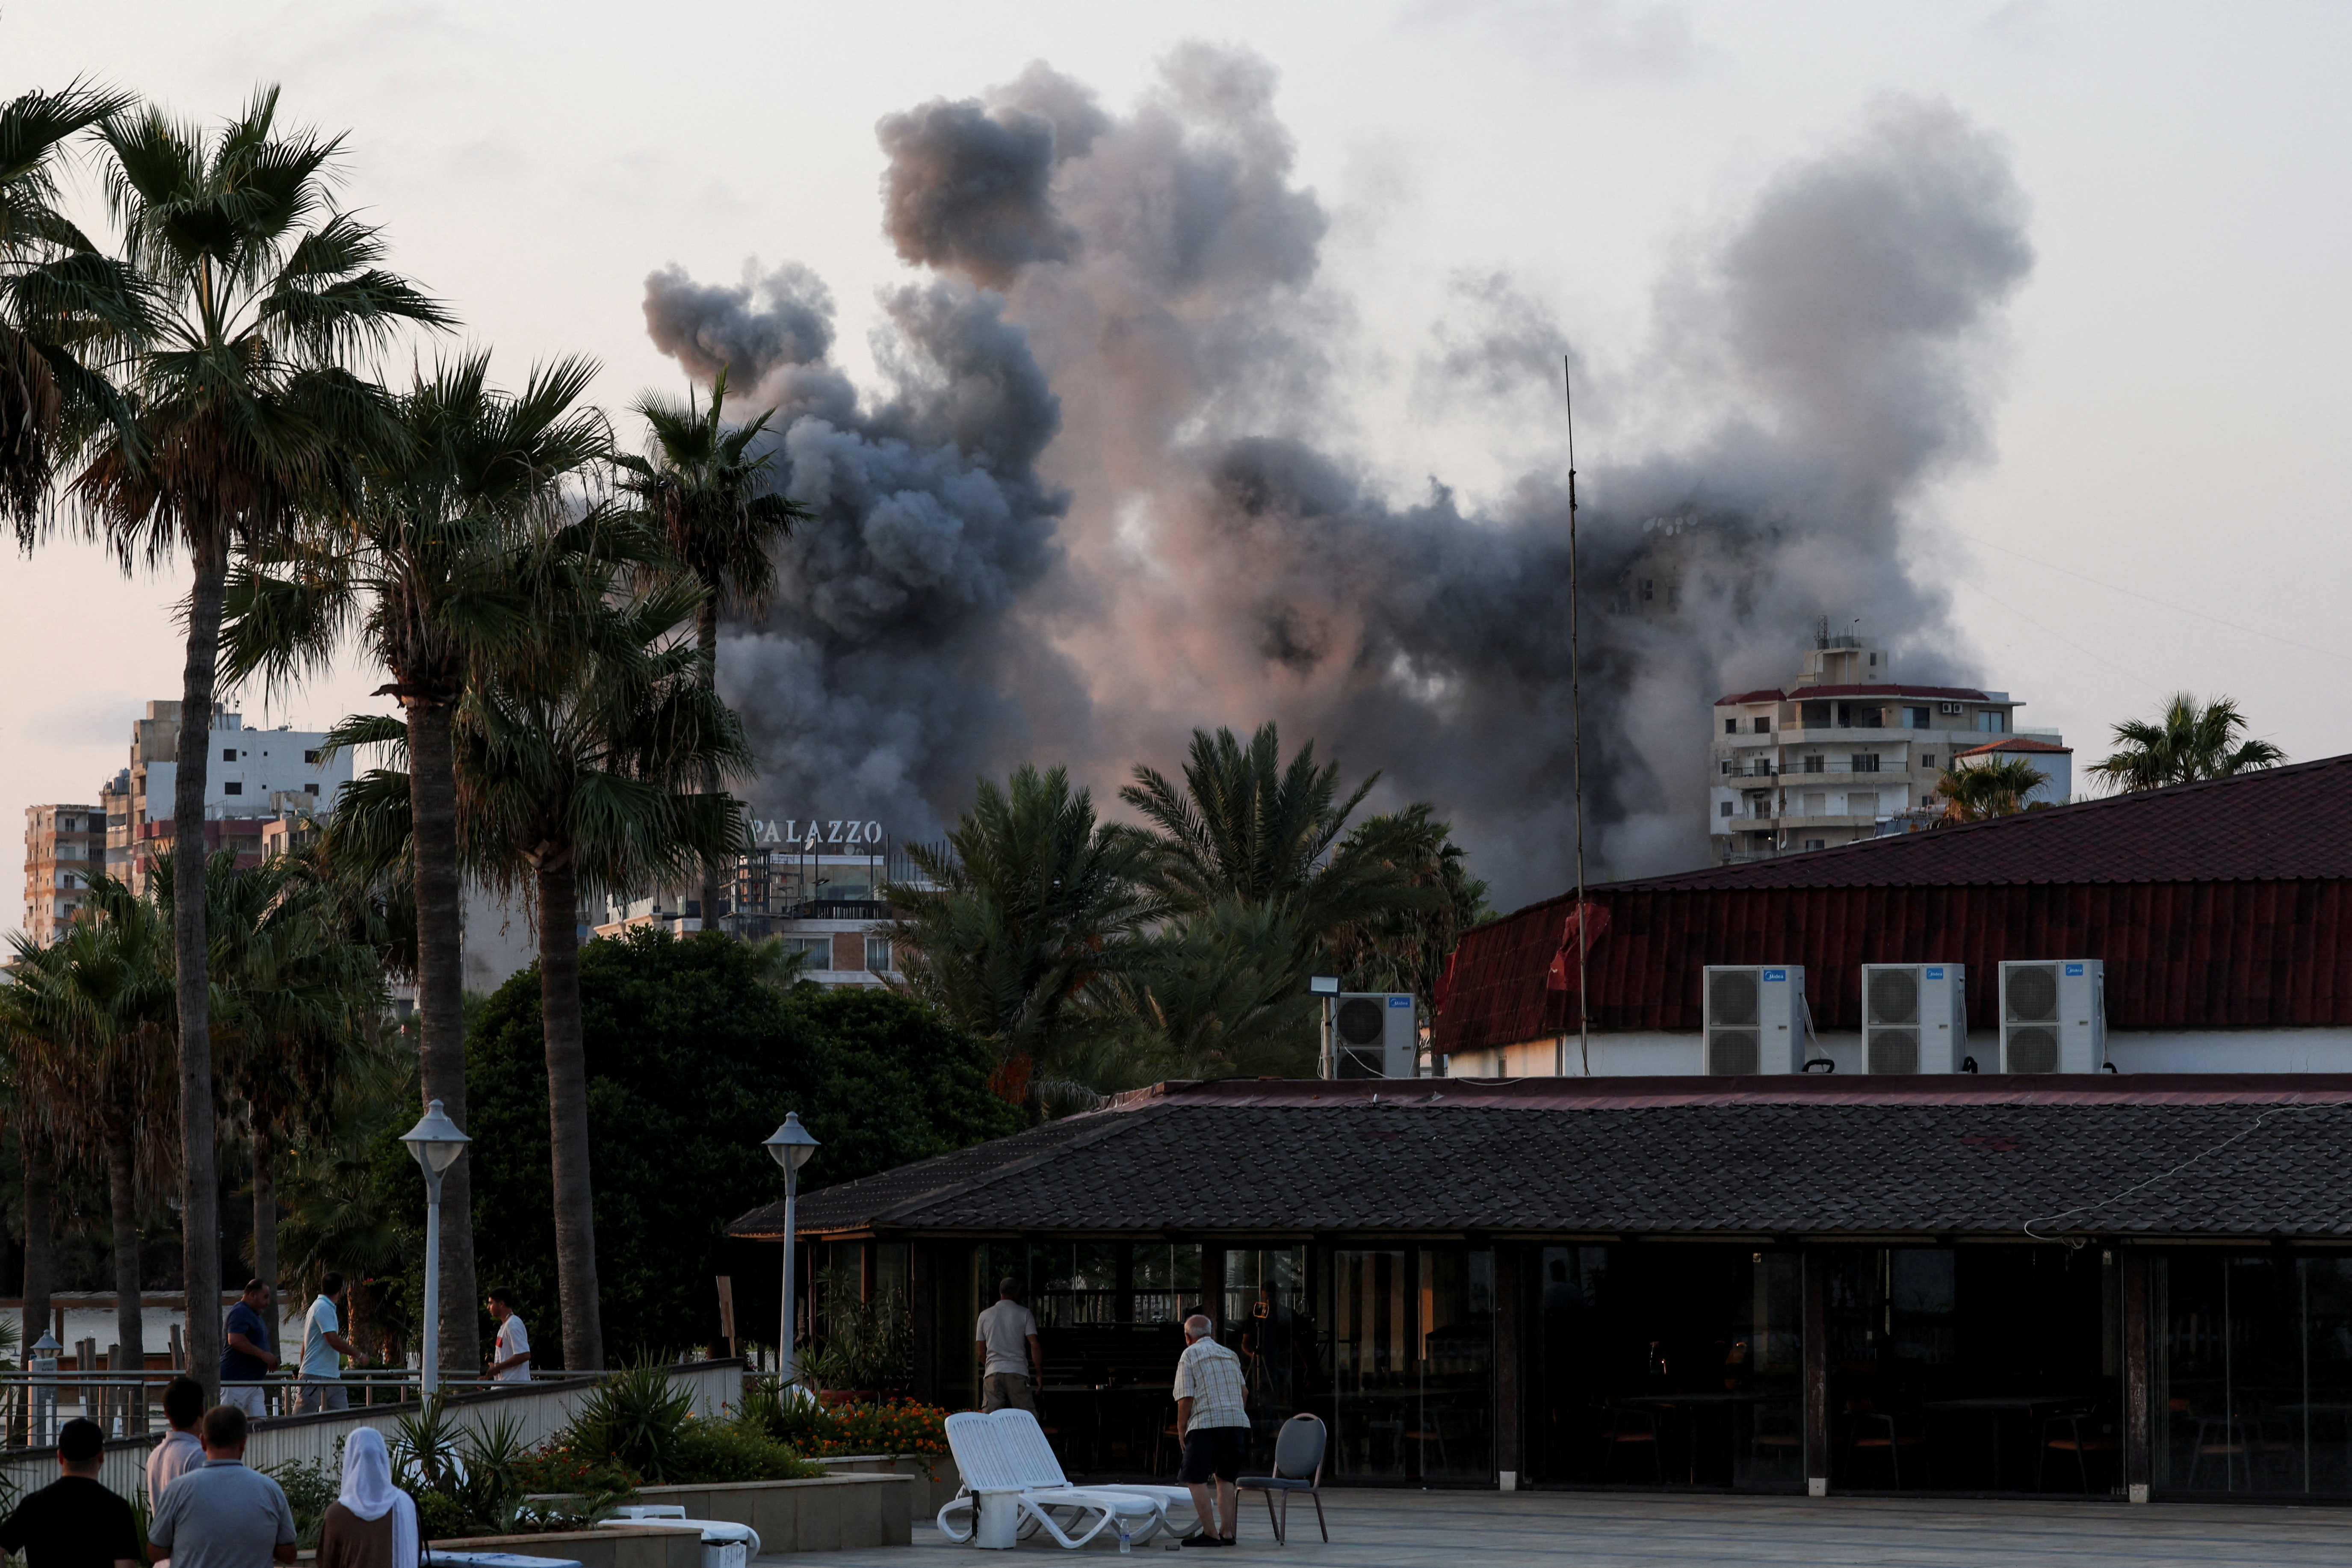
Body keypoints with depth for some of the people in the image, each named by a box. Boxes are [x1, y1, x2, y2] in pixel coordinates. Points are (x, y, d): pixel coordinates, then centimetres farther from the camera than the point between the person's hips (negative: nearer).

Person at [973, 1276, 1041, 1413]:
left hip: (992, 1373, 2)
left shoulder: (985, 1316, 10)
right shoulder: (1024, 1314, 2)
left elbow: (981, 1350, 14)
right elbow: (1034, 1345, -5)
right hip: (1018, 1372, -2)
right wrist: (1039, 1373, 2)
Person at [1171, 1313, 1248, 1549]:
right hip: (1237, 1421, 6)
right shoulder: (1230, 1355, 21)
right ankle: (1228, 1532, 8)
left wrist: (1181, 1429, 4)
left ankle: (1210, 1533, -9)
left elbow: (1186, 1398, -5)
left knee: (1196, 1478, -3)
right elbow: (1243, 1391, 24)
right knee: (1224, 1478, 14)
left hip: (1206, 1423, -6)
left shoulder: (1190, 1355, 3)